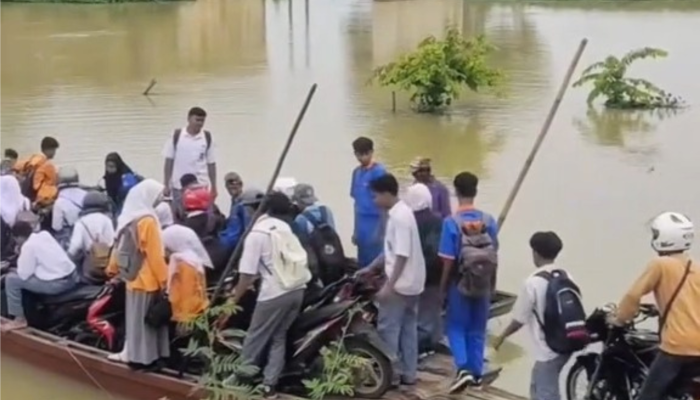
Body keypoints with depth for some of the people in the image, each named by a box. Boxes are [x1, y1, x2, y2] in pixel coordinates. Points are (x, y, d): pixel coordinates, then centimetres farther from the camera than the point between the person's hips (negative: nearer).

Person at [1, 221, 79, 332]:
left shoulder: (28, 246, -12)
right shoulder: (45, 234, 11)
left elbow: (23, 275, -10)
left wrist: (20, 259, 6)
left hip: (57, 284, -9)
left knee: (11, 279, 1)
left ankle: (19, 319, 8)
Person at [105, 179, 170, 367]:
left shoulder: (127, 217, 6)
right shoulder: (147, 221, -19)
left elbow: (119, 247, 14)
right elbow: (155, 255, -19)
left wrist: (113, 270, 22)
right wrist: (164, 279, -14)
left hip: (132, 276, 8)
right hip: (147, 278, -8)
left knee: (134, 317, 15)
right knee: (144, 318, 0)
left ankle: (132, 352, 21)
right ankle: (141, 355, 6)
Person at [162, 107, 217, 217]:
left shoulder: (207, 137, 1)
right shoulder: (176, 135, -2)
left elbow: (211, 163, 4)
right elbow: (169, 161, 2)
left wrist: (214, 187, 4)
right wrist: (166, 184, 0)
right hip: (179, 186, 0)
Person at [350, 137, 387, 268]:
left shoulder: (379, 171, -10)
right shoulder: (356, 172, 11)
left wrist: (381, 230, -14)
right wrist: (356, 229, 16)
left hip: (374, 225, -7)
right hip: (362, 227, 7)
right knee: (362, 264, 11)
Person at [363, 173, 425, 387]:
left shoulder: (399, 217, -20)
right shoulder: (400, 213, 11)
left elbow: (402, 256, -24)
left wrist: (388, 286, -24)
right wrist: (370, 269, 24)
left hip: (400, 284, -10)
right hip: (411, 283, 10)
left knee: (388, 329, -1)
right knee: (408, 328, 13)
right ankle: (408, 373, 20)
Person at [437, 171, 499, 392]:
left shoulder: (451, 222, -16)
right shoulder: (489, 220, -5)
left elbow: (448, 260, -13)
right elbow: (493, 254, 3)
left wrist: (443, 285, 0)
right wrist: (492, 281, 16)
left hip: (460, 282, -3)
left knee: (456, 326, 8)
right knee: (478, 329, 15)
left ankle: (463, 368, -8)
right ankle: (477, 372, 22)